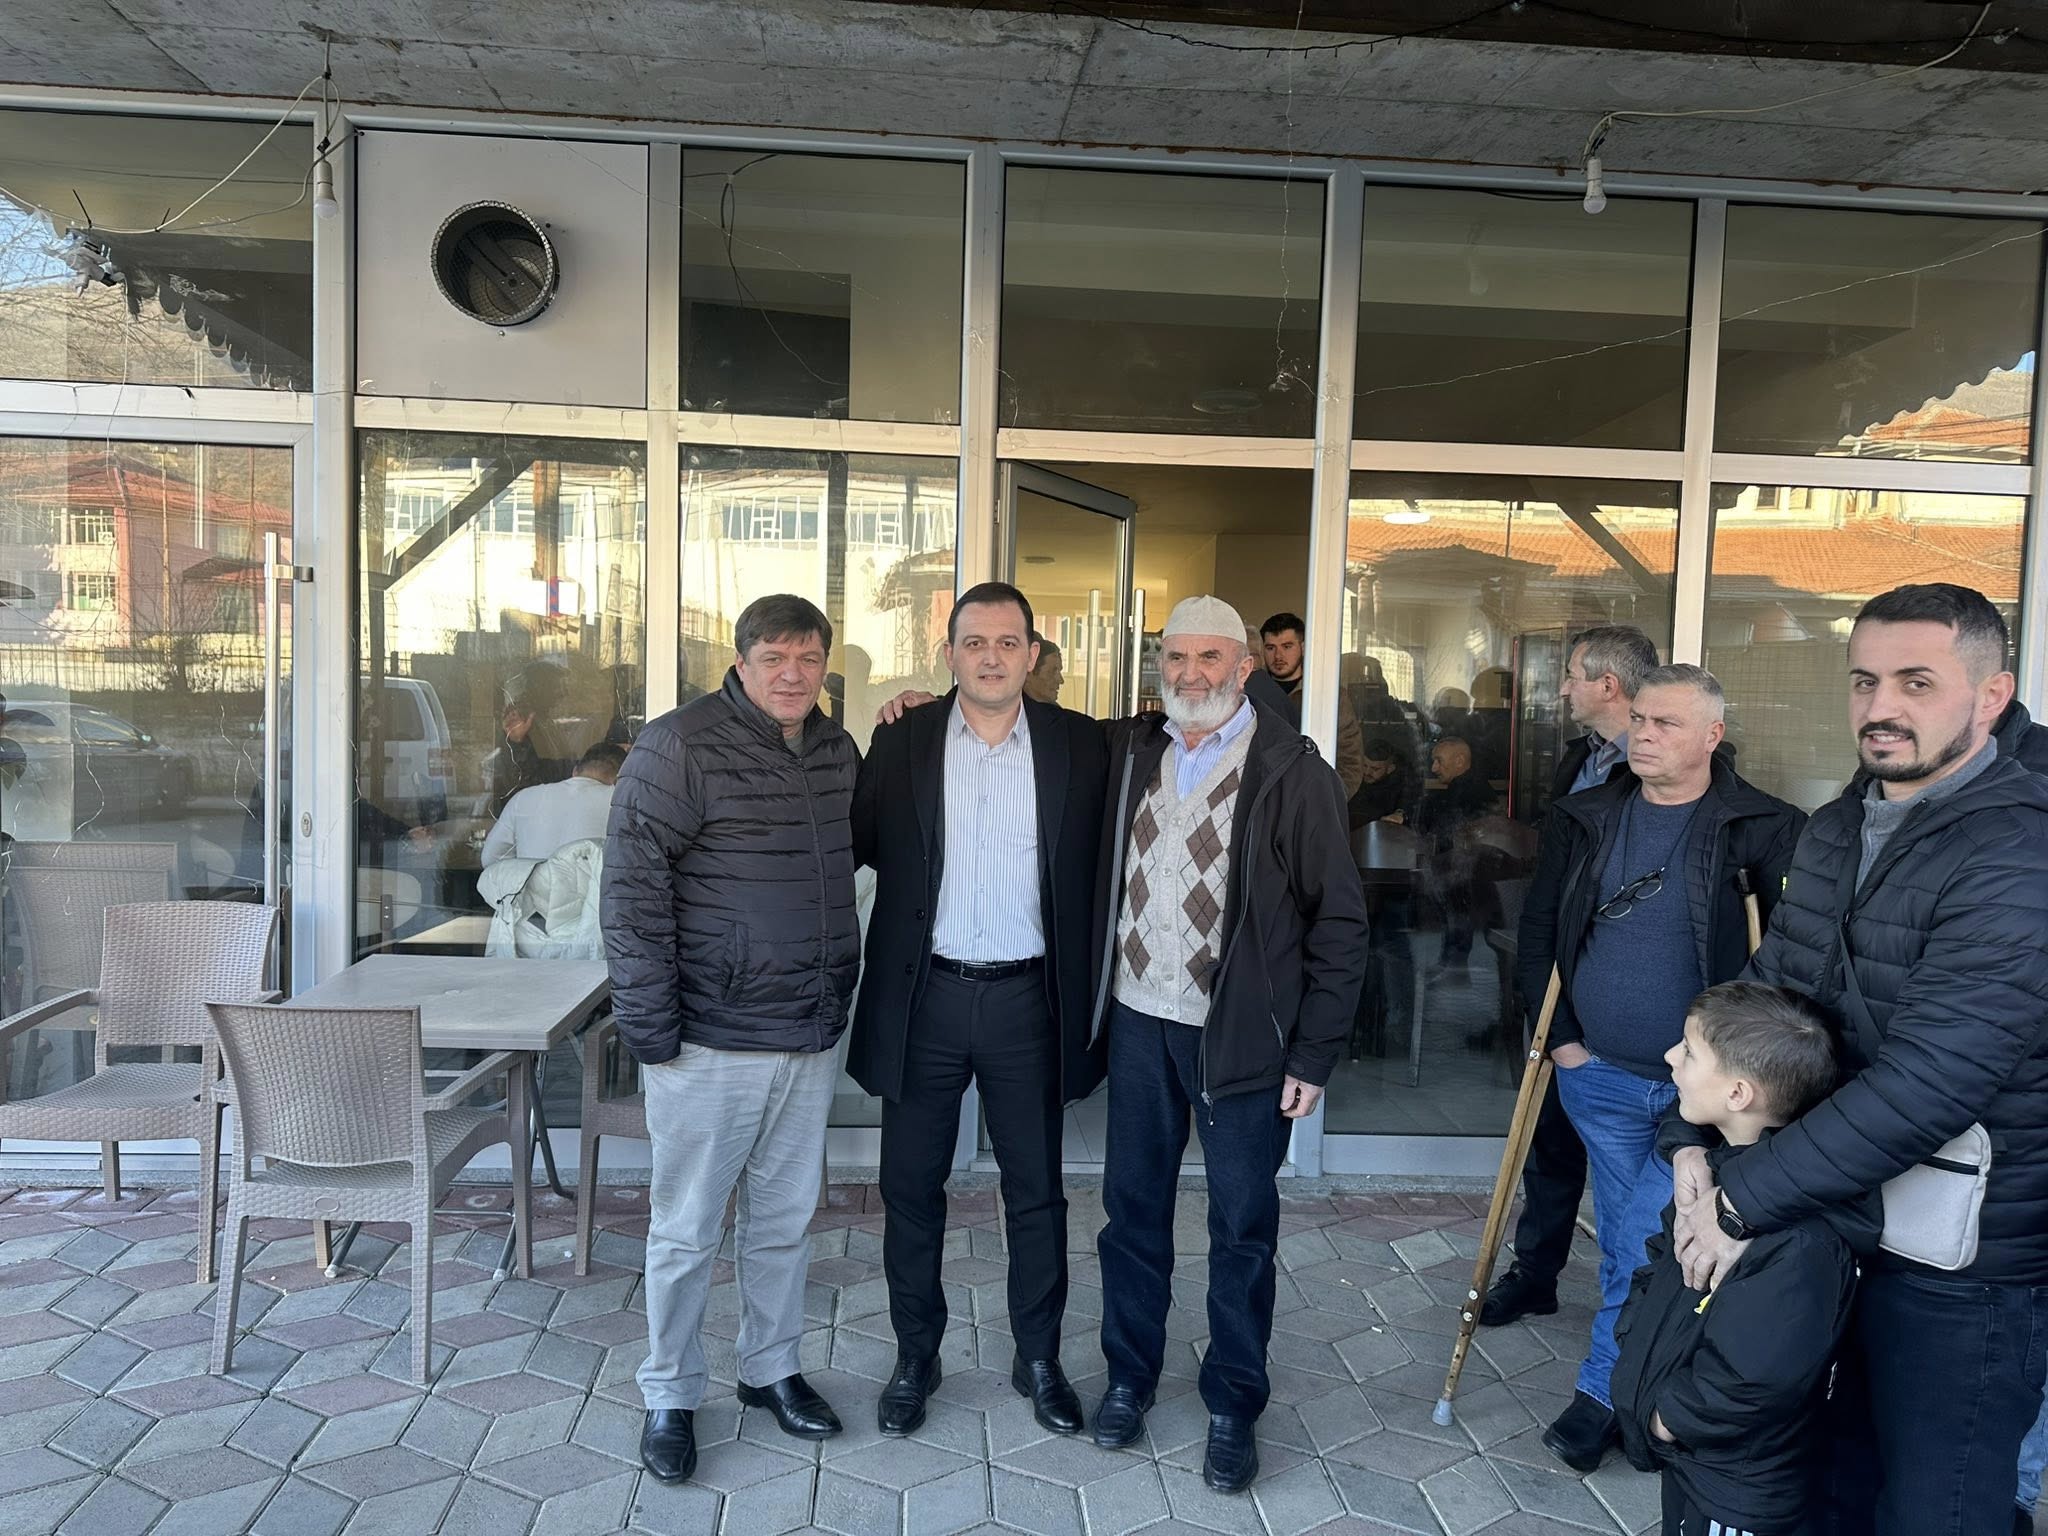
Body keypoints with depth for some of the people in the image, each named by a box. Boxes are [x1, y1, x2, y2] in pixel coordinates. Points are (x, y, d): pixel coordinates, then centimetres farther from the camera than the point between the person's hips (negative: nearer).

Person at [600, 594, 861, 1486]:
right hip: (712, 1043, -5)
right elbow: (633, 892, -14)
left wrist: (841, 994, 14)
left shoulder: (836, 750, 7)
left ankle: (771, 1370, 37)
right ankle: (669, 1397, 28)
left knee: (785, 1221, 18)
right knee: (686, 1232, 9)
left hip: (812, 1040, 6)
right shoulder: (679, 745, -12)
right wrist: (651, 1029, -15)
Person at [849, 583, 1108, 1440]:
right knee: (912, 1189, 12)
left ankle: (1039, 1360, 32)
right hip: (925, 997, 0)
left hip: (1029, 999, 0)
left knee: (1036, 1192, 13)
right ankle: (914, 1359, 32)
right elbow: (856, 847, 4)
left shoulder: (1078, 745, -2)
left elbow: (1098, 866, 0)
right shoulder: (902, 741, -1)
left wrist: (1086, 999, -4)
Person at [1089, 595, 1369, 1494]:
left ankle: (1233, 1408, 29)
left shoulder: (1292, 771, -10)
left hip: (1241, 1039, -3)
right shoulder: (1128, 751, 3)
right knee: (1132, 1207, 15)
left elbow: (1339, 920, -8)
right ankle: (1129, 1376, 35)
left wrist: (1314, 1052, -10)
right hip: (1139, 1022, 4)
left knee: (1242, 1227, 10)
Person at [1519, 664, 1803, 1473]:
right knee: (1624, 1245, 14)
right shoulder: (1582, 819, 2)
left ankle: (1603, 1390, 18)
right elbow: (1536, 933, 9)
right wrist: (1560, 1034, 3)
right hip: (1599, 1076, 4)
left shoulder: (1766, 829, -8)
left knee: (1650, 1248, -2)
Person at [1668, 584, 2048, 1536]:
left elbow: (1927, 1084, -29)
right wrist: (1695, 1137, -8)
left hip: (1963, 1271, -7)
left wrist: (1745, 1202, -24)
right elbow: (1764, 990, 6)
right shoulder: (1837, 826, 5)